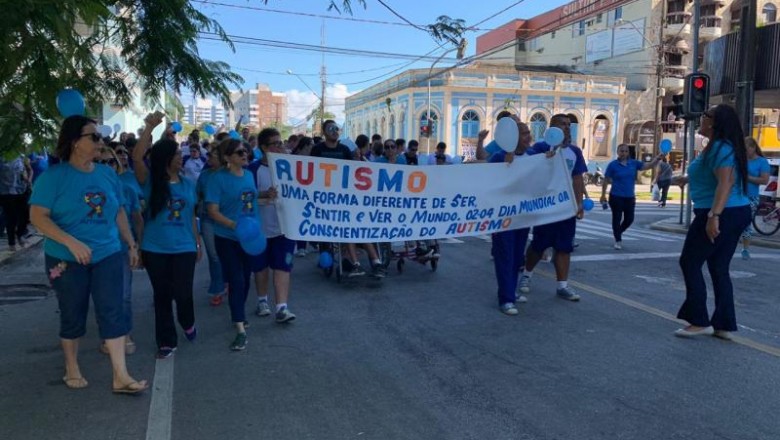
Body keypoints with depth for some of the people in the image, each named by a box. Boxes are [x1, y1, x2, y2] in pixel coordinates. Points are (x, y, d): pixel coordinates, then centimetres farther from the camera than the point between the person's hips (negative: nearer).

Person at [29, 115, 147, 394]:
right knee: (73, 315, 11)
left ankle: (120, 377, 3)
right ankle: (71, 370, 31)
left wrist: (131, 244, 13)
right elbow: (37, 216, -15)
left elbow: (119, 212, 14)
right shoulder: (54, 176, -10)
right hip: (67, 259, -3)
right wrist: (71, 242, -27)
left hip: (107, 255, 4)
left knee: (113, 312, -1)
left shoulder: (107, 173, 5)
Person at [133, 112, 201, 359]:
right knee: (162, 295, 8)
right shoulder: (150, 182, -3)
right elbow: (136, 157, -20)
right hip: (155, 249, -1)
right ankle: (166, 341, 21)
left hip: (184, 248, 2)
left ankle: (188, 324, 31)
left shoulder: (187, 184, 7)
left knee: (182, 293, -2)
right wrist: (149, 127, -22)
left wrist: (198, 243, 14)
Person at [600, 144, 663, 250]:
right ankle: (618, 241, 14)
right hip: (616, 197, -4)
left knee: (629, 219, 10)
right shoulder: (613, 165, -7)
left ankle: (618, 233, 36)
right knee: (617, 219, 2)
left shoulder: (634, 163, 3)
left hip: (630, 197, 4)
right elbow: (606, 181, -4)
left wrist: (658, 158, -17)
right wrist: (603, 195, -5)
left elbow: (648, 165, 1)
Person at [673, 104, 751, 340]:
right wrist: (687, 179, 46)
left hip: (721, 215, -10)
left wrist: (714, 216, -35)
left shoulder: (719, 147, -16)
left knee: (690, 263, -1)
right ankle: (724, 325, 16)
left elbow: (725, 182, -28)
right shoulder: (722, 146, 15)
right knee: (719, 268, 13)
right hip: (737, 213, 10)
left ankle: (700, 322, 2)